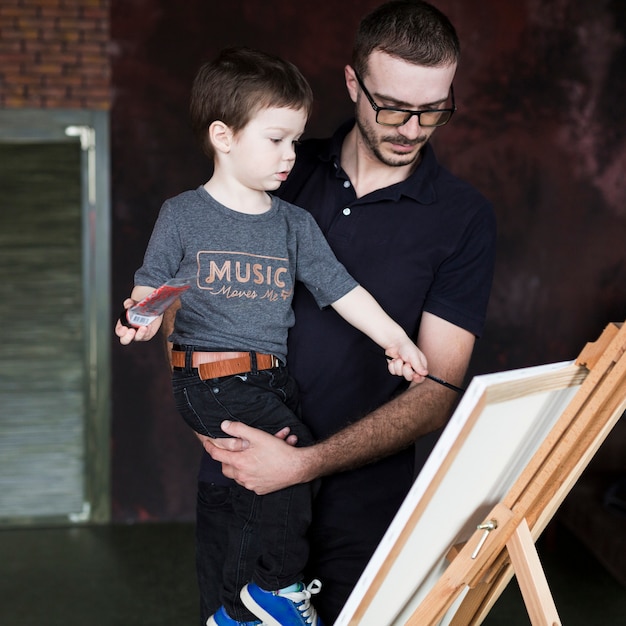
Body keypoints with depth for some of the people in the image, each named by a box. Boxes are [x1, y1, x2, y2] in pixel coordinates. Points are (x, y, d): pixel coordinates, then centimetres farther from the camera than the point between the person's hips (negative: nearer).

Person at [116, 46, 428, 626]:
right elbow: (151, 292, 4)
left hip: (274, 378, 5)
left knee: (258, 500, 6)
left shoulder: (294, 223, 10)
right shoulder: (182, 216, -1)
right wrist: (140, 322, -18)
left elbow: (339, 287, 9)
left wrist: (395, 339, 1)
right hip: (210, 378, -5)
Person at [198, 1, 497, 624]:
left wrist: (303, 464, -22)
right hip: (236, 475, 3)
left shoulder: (463, 218, -7)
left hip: (360, 495, -2)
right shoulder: (286, 171, 0)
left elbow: (437, 390, -12)